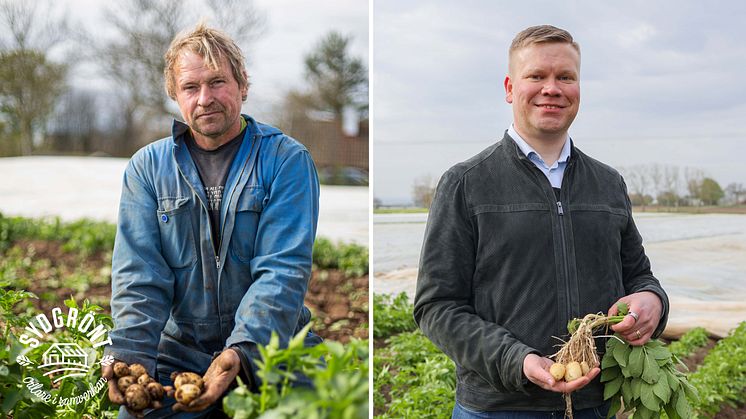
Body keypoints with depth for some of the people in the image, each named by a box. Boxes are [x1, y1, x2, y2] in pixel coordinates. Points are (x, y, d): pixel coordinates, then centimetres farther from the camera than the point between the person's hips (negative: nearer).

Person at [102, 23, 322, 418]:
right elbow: (138, 273, -2)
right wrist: (130, 355, -20)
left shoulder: (286, 160, -3)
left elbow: (283, 269, -13)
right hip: (178, 352, 2)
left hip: (269, 347, -2)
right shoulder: (147, 167, 5)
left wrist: (241, 350, -28)